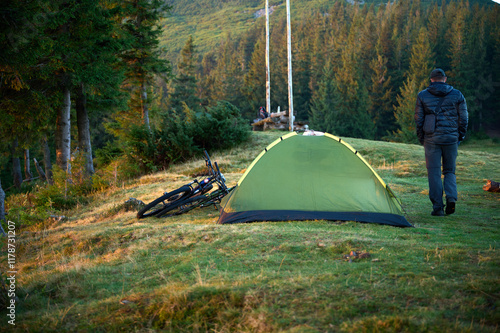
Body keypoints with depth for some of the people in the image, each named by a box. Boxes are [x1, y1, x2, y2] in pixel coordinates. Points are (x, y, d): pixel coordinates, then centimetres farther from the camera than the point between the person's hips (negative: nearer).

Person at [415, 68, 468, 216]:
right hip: (451, 138, 1)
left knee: (434, 173, 3)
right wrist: (460, 137, 16)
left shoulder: (422, 96, 1)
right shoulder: (457, 95, 4)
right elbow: (464, 118, 6)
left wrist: (421, 138, 12)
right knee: (450, 171, 14)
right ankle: (451, 197, -9)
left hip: (431, 139, -1)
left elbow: (418, 119, 2)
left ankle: (437, 207, 0)